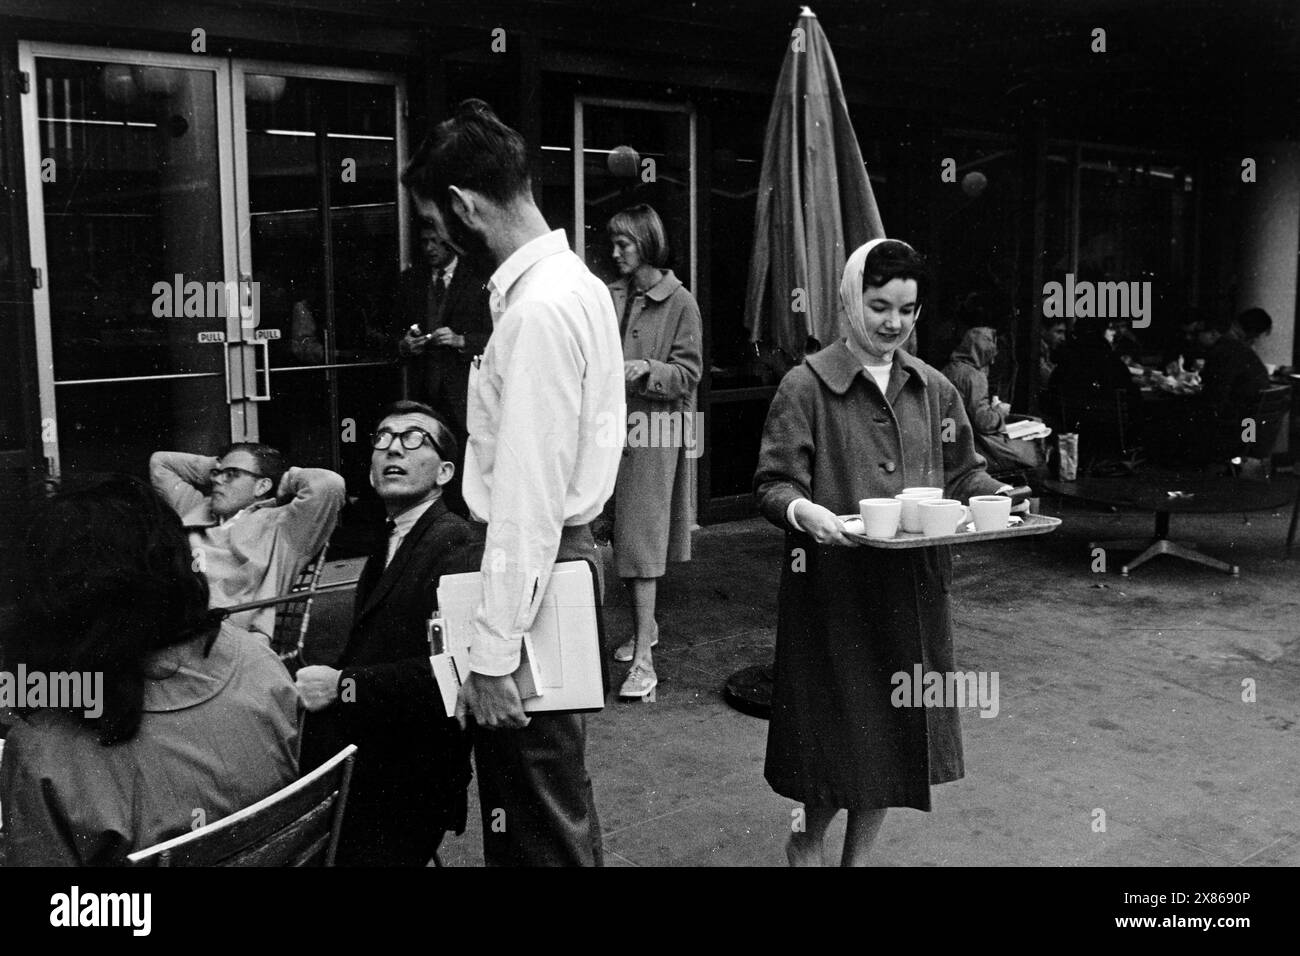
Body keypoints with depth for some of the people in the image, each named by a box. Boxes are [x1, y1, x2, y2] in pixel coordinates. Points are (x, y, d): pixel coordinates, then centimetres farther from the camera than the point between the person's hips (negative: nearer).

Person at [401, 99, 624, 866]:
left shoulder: (538, 310, -21)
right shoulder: (578, 282, 9)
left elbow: (527, 497, -23)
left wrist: (492, 653, -20)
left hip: (534, 568, -10)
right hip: (570, 549, 10)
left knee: (534, 822, 6)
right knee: (562, 795, 24)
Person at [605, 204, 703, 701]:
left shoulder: (679, 302, -5)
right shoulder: (610, 296, 9)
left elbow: (688, 374, -7)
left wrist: (648, 370, -22)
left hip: (653, 433, -5)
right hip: (612, 427, 5)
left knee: (641, 542, -7)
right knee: (620, 539, 11)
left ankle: (644, 660, -5)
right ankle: (645, 627, 30)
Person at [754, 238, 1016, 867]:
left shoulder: (934, 389, 9)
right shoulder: (806, 385, -6)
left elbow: (962, 473, 15)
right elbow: (772, 484, -10)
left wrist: (996, 496, -4)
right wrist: (803, 511, -30)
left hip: (913, 586, 5)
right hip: (834, 583, -4)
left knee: (898, 729, 11)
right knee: (839, 727, 3)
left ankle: (858, 853, 32)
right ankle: (810, 842, 32)